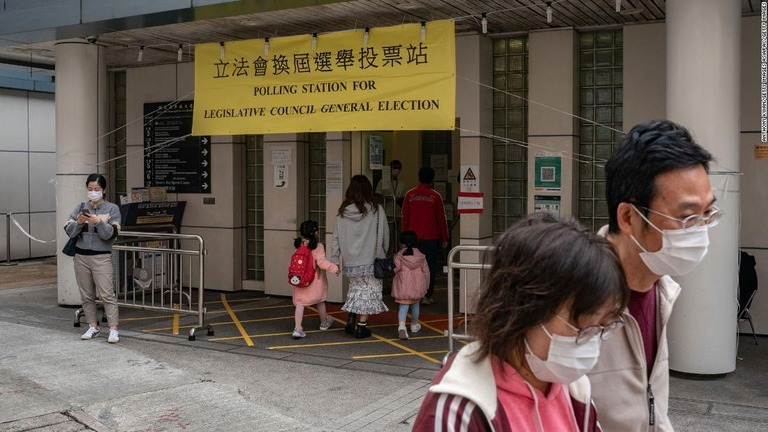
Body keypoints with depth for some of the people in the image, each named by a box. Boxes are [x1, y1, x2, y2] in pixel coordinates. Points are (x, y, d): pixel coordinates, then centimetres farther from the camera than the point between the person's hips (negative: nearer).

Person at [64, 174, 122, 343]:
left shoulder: (112, 209, 0)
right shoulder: (80, 207, 8)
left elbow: (110, 234, -8)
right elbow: (70, 232, 3)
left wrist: (98, 222, -24)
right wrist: (78, 223, -16)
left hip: (101, 257, -4)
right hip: (81, 256, 4)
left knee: (107, 294, -9)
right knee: (86, 295, 8)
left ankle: (113, 329, -8)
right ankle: (93, 327, 17)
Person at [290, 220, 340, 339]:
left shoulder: (300, 245, -1)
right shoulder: (318, 247, -17)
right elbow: (321, 262, -25)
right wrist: (334, 268, -19)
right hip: (316, 280, -3)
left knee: (300, 303, 1)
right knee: (320, 302, 18)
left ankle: (297, 328, -13)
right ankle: (324, 323, 38)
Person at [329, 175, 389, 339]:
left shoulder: (343, 212, -1)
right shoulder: (376, 210, -9)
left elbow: (336, 238, 2)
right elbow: (385, 235, -1)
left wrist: (334, 260, 8)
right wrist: (382, 251, 15)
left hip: (350, 261, 4)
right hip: (370, 260, -4)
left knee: (356, 288, 21)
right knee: (370, 291, 7)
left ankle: (351, 320, 13)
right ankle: (362, 326, 7)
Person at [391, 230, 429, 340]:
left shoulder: (399, 255, -6)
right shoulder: (421, 256, 4)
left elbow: (395, 268, -16)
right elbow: (426, 271, 7)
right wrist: (426, 285, 17)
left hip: (403, 286, -3)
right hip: (417, 286, 3)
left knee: (403, 306, -2)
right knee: (415, 305, 22)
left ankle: (401, 326, -25)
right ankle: (414, 325, 39)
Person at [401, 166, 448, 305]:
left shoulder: (410, 195, 3)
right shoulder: (435, 196, -3)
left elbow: (405, 217, 7)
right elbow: (441, 218, 1)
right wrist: (444, 238, 8)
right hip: (431, 237, -2)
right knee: (430, 266, 3)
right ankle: (427, 296, 2)